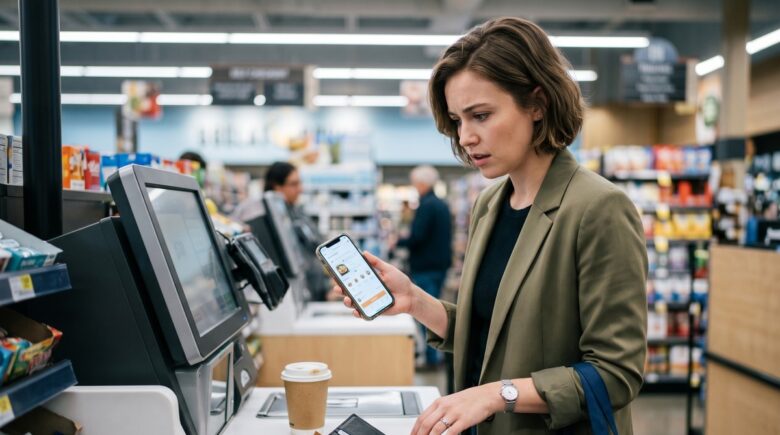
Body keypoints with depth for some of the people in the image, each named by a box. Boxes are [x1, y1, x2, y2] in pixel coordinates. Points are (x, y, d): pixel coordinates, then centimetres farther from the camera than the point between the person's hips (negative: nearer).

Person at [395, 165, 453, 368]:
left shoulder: (426, 206, -16)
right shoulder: (442, 205, 12)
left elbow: (417, 237, -23)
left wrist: (398, 242, -5)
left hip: (425, 268, -9)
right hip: (440, 265, 9)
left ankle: (430, 356, 0)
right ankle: (434, 354, 24)